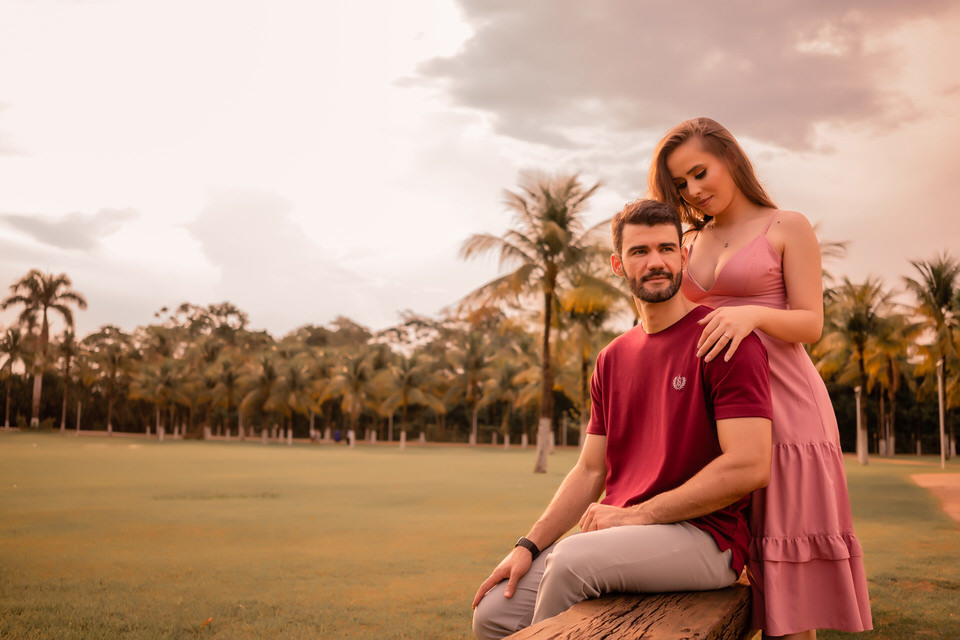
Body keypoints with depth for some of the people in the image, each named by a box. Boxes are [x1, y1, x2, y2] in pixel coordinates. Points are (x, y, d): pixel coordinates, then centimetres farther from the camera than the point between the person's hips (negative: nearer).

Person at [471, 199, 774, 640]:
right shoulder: (612, 360, 14)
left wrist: (634, 514, -14)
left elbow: (749, 466, -17)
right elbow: (590, 470, 14)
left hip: (703, 537, -6)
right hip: (621, 539, 6)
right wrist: (529, 545, 0)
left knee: (572, 558, -31)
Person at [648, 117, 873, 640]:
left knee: (787, 588, -5)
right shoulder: (691, 243, 18)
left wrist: (753, 313, -23)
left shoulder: (788, 228, 4)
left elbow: (810, 324, -5)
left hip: (782, 408, -4)